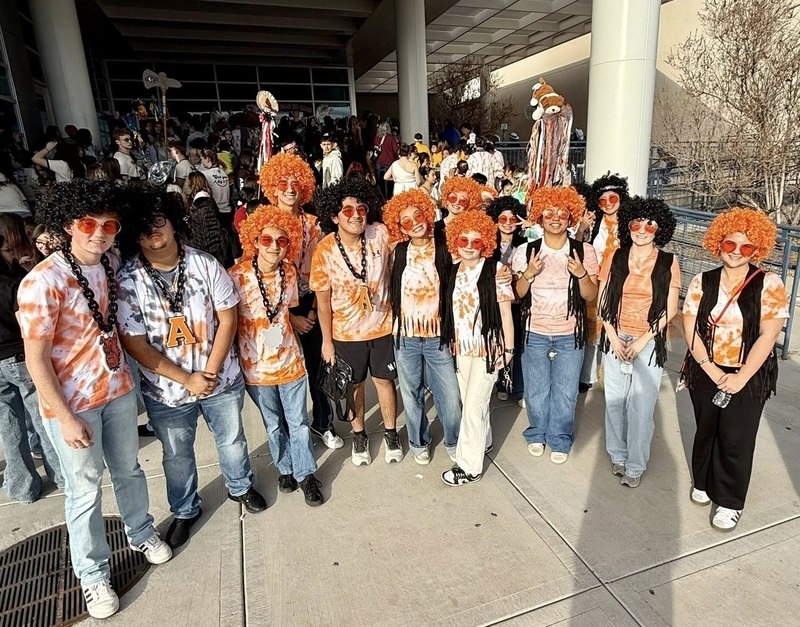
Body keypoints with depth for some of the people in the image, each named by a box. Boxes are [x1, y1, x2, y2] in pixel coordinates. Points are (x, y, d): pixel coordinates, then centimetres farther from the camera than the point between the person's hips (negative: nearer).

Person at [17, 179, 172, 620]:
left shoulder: (112, 265, -3)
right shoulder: (42, 283, -22)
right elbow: (35, 358, -18)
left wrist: (122, 375, 9)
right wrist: (66, 418, -16)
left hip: (118, 389, 5)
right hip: (71, 402, -5)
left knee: (128, 468, 22)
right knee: (85, 489, 11)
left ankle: (141, 533, 46)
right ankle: (92, 574, 33)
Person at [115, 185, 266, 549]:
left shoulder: (205, 265, -11)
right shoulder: (127, 281, -16)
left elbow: (227, 319, -8)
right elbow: (135, 344, -14)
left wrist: (210, 372, -15)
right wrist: (188, 380, -16)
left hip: (222, 379, 1)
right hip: (167, 390, -1)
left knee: (232, 439, 21)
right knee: (177, 455, 19)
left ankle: (240, 487, 49)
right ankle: (185, 511, 45)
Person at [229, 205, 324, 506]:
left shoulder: (289, 271, -4)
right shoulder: (237, 275, -17)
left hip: (289, 360, 2)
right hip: (256, 365, -2)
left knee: (298, 422, 11)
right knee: (274, 425, 17)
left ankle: (306, 474, 30)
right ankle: (285, 468, 41)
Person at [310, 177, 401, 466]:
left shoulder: (380, 234, -14)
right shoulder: (324, 251, -17)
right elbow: (323, 300, -8)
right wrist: (327, 341, -4)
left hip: (382, 326, 1)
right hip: (346, 332, -1)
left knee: (384, 380, 14)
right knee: (354, 385, 16)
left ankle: (391, 433, 36)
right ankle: (359, 435, 38)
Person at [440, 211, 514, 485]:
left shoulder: (495, 270, -10)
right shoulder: (453, 270, 5)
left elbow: (505, 312, -8)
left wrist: (508, 348, -8)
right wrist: (451, 343, 11)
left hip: (488, 348, -5)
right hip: (461, 348, 5)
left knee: (473, 406, -3)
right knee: (470, 401, 19)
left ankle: (470, 466, 12)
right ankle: (483, 441, 44)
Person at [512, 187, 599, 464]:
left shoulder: (584, 251, -5)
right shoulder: (526, 251, -4)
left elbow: (590, 295, -3)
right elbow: (517, 293, -1)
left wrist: (581, 273, -22)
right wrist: (529, 273, -19)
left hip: (570, 335, 0)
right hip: (535, 333, 1)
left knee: (565, 393, 11)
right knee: (536, 391, 13)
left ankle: (560, 440, 33)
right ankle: (536, 434, 37)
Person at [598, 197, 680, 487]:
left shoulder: (668, 262, -4)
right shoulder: (615, 257, 0)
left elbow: (670, 309, -4)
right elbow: (602, 300, 2)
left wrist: (643, 340, -11)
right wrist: (613, 337, -7)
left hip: (649, 342, -2)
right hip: (615, 338, 2)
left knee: (641, 406, 1)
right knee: (615, 400, 10)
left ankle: (635, 465, 18)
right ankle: (617, 454, 29)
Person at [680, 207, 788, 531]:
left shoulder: (769, 284, -9)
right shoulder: (702, 282, -2)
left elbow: (768, 336, -13)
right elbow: (690, 329, -6)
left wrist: (740, 378, -16)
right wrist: (712, 371, -13)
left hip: (748, 378, -2)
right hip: (706, 374, 2)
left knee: (736, 440, 7)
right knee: (706, 432, 17)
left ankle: (730, 502, 26)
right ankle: (703, 483, 39)